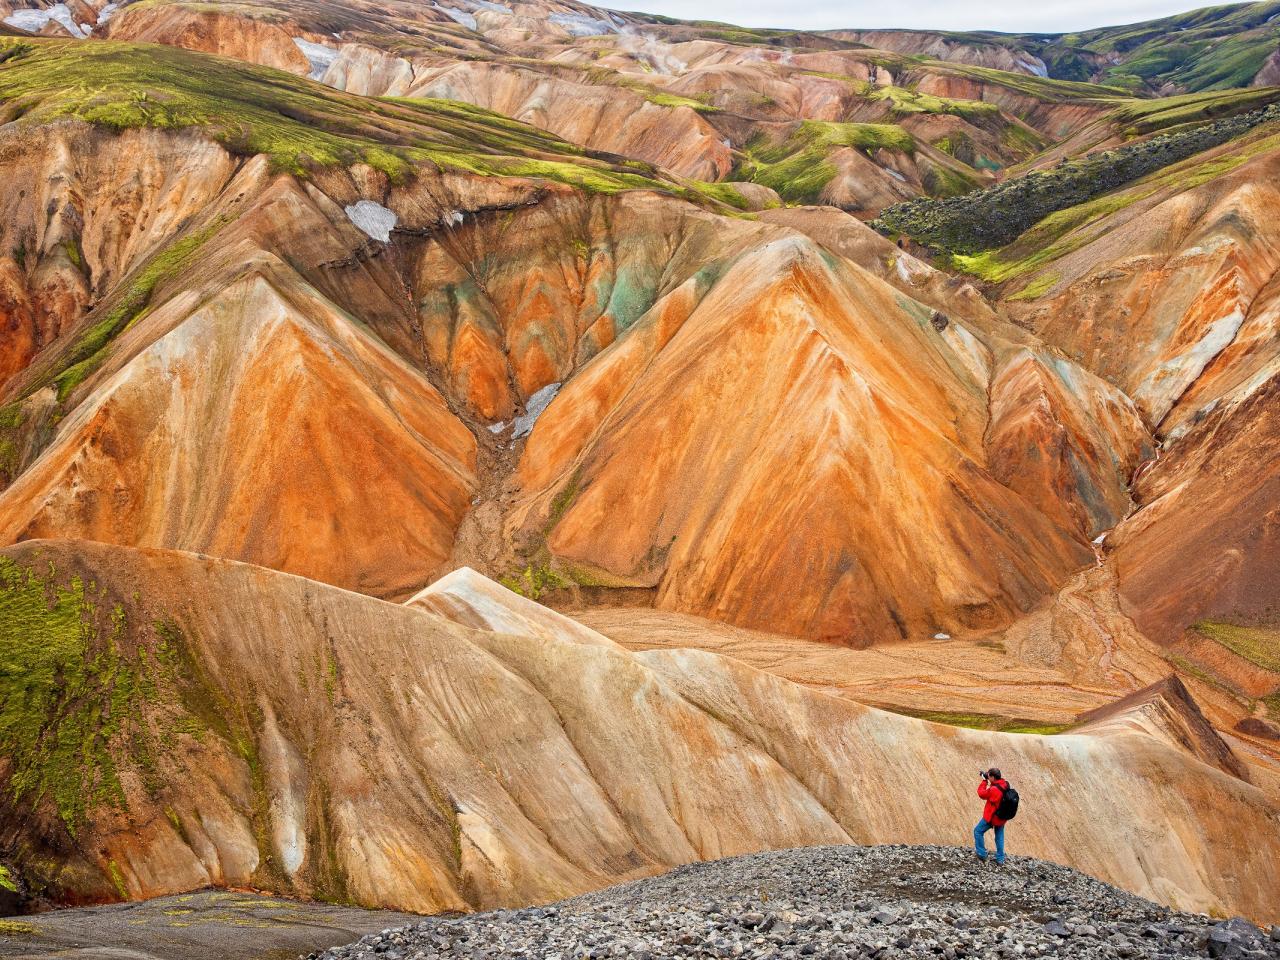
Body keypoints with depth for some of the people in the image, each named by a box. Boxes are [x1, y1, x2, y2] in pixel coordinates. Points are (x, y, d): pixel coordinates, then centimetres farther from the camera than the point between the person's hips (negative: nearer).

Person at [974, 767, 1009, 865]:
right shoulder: (1006, 785, -4)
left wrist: (984, 781, -6)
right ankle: (1000, 860, 22)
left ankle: (982, 855, 11)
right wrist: (989, 783, 3)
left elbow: (981, 793, -12)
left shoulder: (993, 790, -28)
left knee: (978, 831, 10)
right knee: (999, 837, 17)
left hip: (991, 817, -7)